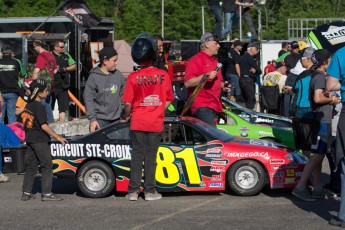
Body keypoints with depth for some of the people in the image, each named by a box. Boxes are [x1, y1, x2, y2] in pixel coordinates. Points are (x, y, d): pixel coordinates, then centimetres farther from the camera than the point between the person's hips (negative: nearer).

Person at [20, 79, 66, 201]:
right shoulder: (39, 107, -15)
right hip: (40, 140, -8)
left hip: (29, 139, 9)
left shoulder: (28, 106, 10)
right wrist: (57, 137, -18)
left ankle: (26, 193, 13)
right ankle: (46, 193, -4)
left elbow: (25, 123, 16)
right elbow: (44, 126, -19)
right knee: (47, 166, -2)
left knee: (30, 166, 12)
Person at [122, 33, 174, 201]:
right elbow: (168, 100, 3)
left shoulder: (133, 77, -10)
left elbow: (127, 102, -7)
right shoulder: (163, 75, -6)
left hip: (138, 122, 0)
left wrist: (126, 116, 11)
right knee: (151, 156, 7)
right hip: (156, 123, 0)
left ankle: (133, 191, 6)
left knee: (137, 154, 7)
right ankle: (150, 191, 10)